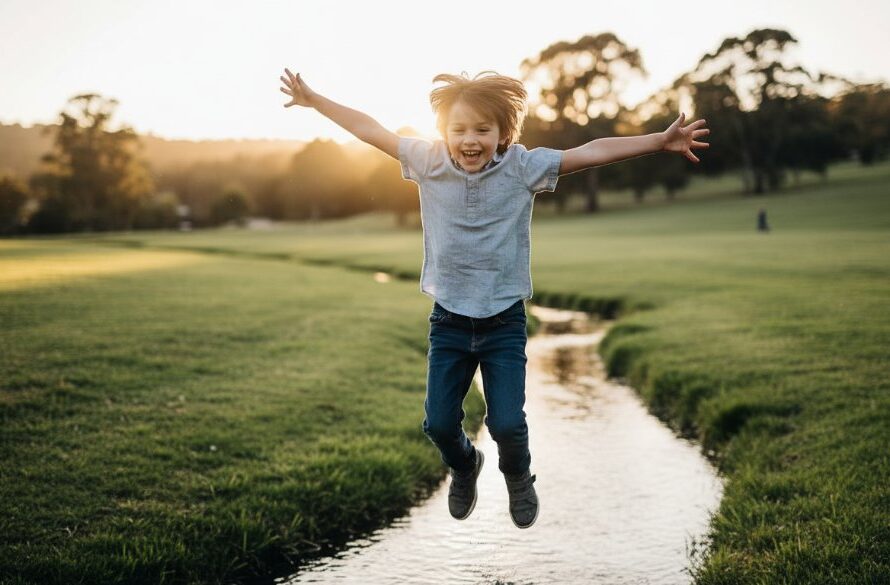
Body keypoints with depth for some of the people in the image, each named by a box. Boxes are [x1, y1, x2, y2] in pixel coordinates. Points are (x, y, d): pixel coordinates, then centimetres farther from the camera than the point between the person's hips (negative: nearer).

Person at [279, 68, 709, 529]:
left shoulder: (523, 167, -11)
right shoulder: (429, 162, -7)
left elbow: (592, 152, -13)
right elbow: (371, 131, 2)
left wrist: (660, 141, -20)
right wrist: (313, 101, 8)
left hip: (504, 321, -2)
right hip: (448, 320, 2)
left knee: (506, 423, -7)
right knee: (439, 423, 4)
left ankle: (518, 477, 29)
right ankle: (463, 467, 41)